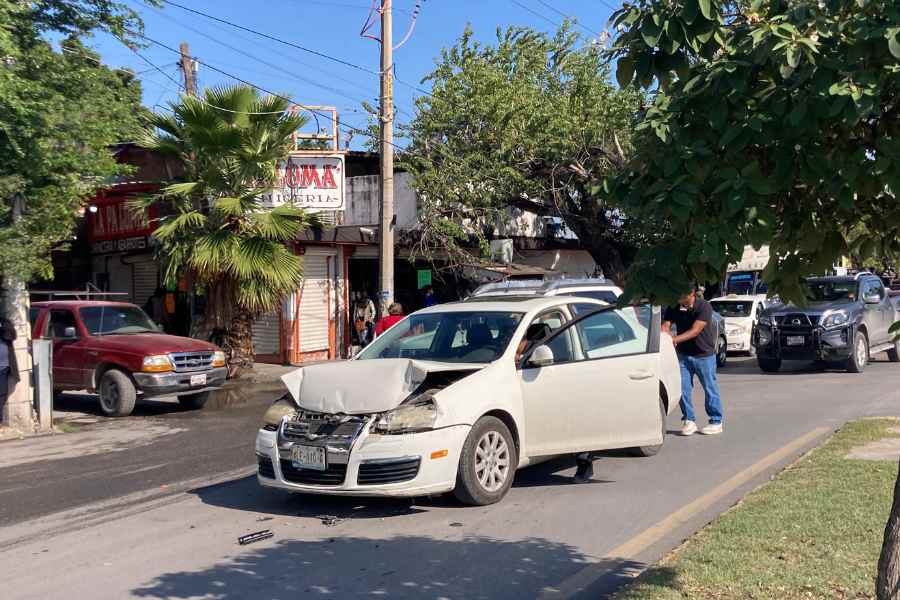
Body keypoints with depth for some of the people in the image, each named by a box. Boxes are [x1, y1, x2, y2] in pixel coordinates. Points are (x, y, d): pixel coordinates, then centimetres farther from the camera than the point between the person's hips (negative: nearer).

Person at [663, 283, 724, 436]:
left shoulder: (704, 306, -20)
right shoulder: (674, 307, -5)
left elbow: (695, 331, -28)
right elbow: (665, 326, -12)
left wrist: (674, 339, -38)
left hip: (704, 354, -4)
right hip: (683, 354, 4)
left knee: (710, 388, 4)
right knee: (683, 388, 0)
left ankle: (716, 422, 16)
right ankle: (689, 420, 13)